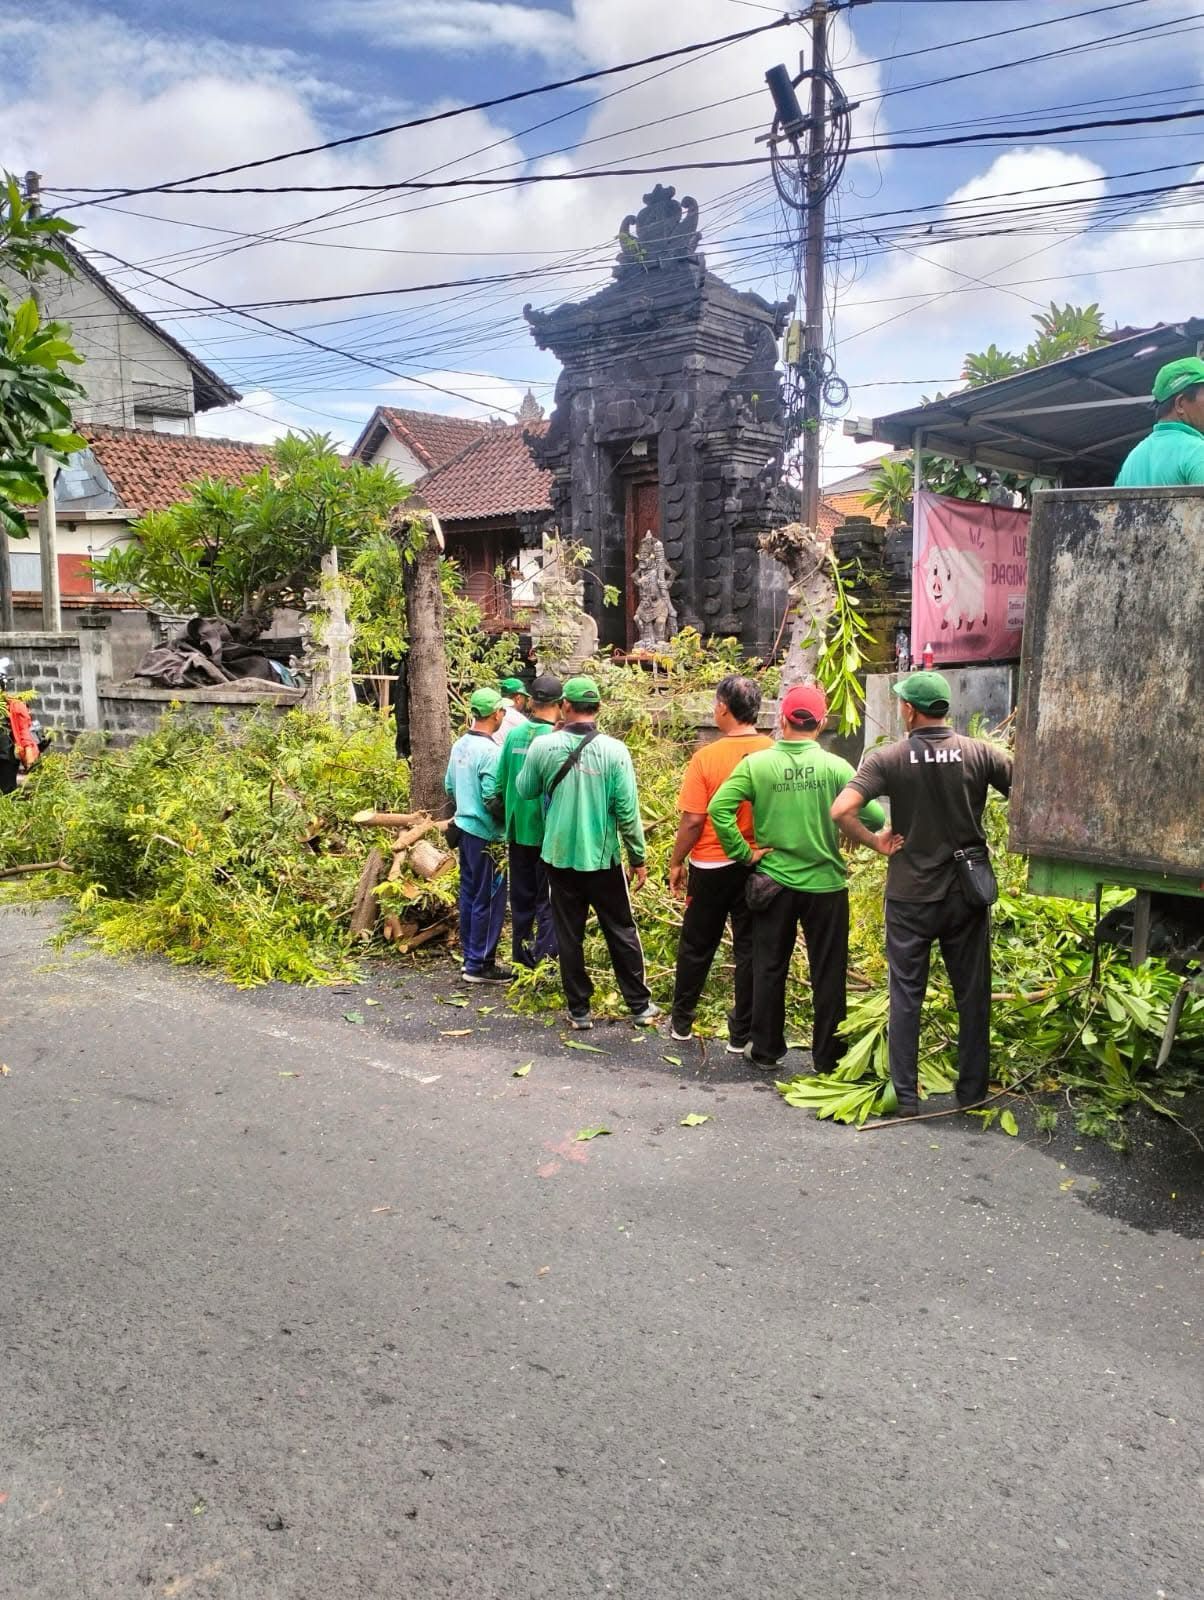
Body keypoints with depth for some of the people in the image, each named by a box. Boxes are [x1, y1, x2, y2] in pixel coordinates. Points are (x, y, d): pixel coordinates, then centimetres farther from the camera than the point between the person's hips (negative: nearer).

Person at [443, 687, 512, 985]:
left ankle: (470, 955, 24)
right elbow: (492, 797, -22)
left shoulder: (460, 745, 6)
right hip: (485, 833, -9)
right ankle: (479, 965, 5)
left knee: (469, 893, 15)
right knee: (488, 899, 0)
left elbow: (449, 786, 14)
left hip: (464, 826, 9)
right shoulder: (489, 750, -20)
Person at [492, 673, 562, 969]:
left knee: (522, 899, 15)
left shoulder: (513, 735, 1)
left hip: (518, 831, 5)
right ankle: (544, 962, 3)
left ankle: (522, 961, 25)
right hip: (547, 832, -5)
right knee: (548, 900, 4)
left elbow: (500, 784, 5)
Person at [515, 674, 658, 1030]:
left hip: (559, 856, 1)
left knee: (569, 935, 11)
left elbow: (525, 791, 7)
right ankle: (640, 1005, 22)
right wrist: (638, 858, 0)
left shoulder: (543, 746, -8)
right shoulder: (614, 750, -11)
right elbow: (627, 811, -9)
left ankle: (579, 1010, 18)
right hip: (601, 857, -1)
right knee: (621, 932, 13)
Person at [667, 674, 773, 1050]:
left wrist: (677, 863, 1)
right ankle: (741, 1034, 18)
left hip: (712, 866, -1)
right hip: (759, 865, 2)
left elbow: (693, 821, -13)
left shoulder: (706, 757, -15)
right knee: (749, 949, 10)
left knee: (696, 946, 16)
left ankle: (681, 1022, 30)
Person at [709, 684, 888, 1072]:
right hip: (826, 883, -1)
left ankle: (766, 1050, 25)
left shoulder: (756, 763, -8)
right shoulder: (835, 766, -10)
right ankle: (827, 1057, 21)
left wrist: (744, 853, -6)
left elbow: (719, 808, -15)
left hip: (774, 882, 1)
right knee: (828, 974, 12)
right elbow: (875, 818, -14)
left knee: (769, 969, 15)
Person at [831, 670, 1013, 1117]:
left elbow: (841, 810, -22)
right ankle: (972, 1091, 22)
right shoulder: (979, 754, -6)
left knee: (906, 996, 8)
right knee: (972, 995, 14)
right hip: (967, 894, 2)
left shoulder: (888, 758, -11)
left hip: (910, 895, -1)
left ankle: (905, 1096, 12)